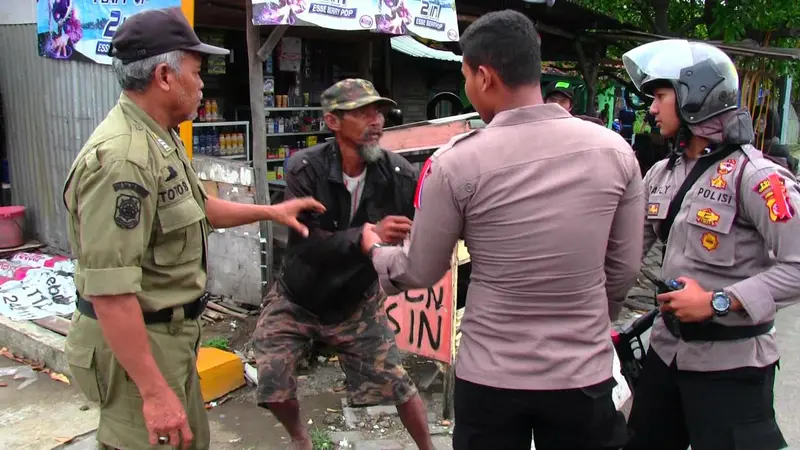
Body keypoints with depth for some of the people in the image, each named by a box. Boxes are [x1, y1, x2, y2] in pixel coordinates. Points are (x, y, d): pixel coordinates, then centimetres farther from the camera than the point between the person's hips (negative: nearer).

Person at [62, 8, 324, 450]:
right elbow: (109, 290, -30)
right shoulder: (121, 159, -28)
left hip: (171, 333, 10)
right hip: (136, 342, -10)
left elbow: (196, 207, 23)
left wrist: (270, 211, 21)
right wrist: (154, 391, -28)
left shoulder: (159, 139, 6)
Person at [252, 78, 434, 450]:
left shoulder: (400, 175, -19)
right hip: (296, 300, 0)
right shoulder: (304, 169, -23)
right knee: (274, 386, 2)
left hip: (357, 303, 0)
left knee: (396, 383, 2)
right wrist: (368, 235, -46)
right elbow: (307, 243, -31)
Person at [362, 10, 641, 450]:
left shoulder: (457, 162, -15)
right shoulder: (615, 151, -7)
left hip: (491, 378, -2)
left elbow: (421, 272, -3)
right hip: (585, 375, 3)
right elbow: (624, 268, 2)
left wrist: (375, 249, 18)